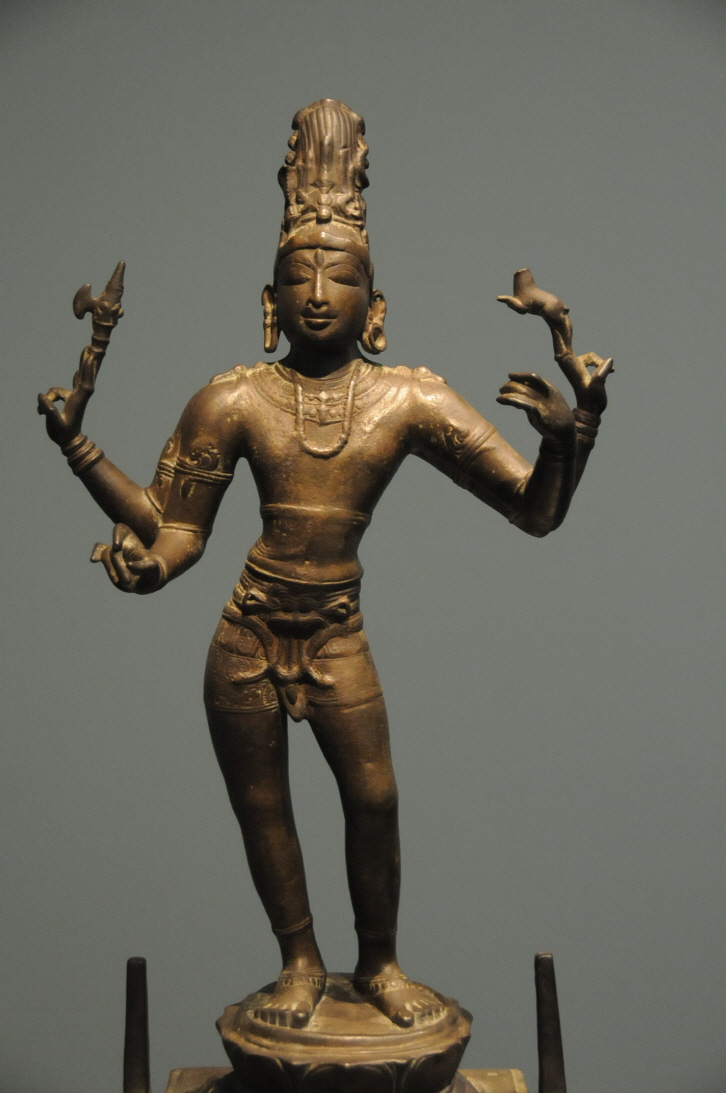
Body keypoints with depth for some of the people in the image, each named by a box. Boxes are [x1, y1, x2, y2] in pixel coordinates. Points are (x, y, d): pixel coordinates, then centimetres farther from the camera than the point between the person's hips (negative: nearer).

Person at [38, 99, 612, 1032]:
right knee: (261, 805, 8)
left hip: (338, 636, 0)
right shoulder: (235, 401, -4)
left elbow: (537, 510, -5)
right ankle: (301, 963, 30)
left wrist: (570, 432, -23)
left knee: (374, 795, -2)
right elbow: (169, 535, 0)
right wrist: (78, 447, -6)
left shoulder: (410, 402, -5)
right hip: (247, 638, 1)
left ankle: (378, 963, 24)